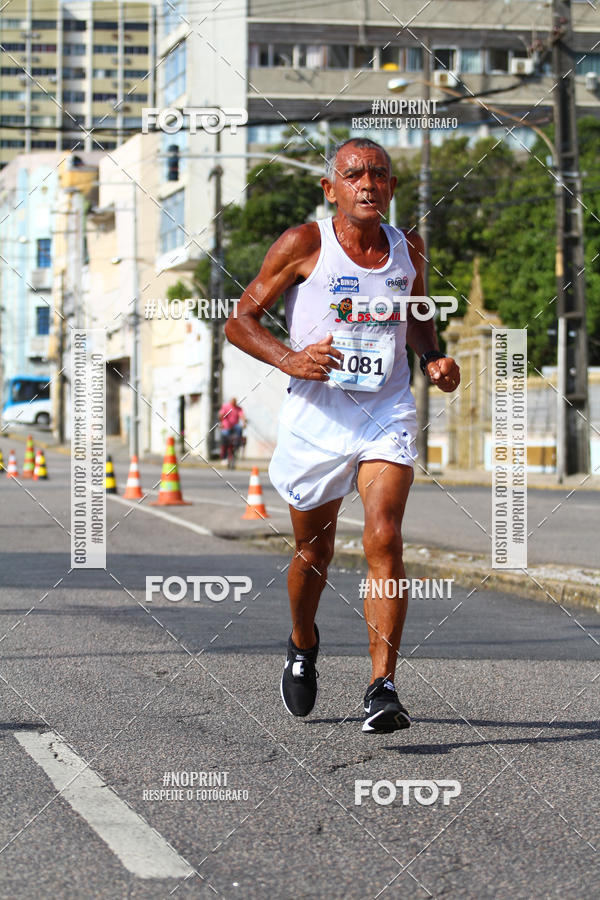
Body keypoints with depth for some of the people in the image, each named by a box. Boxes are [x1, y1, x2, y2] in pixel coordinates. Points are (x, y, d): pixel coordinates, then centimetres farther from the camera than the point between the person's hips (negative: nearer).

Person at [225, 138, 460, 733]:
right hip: (316, 414, -1)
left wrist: (433, 359, 4)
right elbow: (240, 320, -4)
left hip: (386, 415, 1)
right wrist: (291, 359, -21)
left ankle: (382, 688, -18)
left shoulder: (408, 249, 6)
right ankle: (302, 648, 42)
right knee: (315, 552, 11)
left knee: (384, 539, -18)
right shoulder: (304, 245, -6)